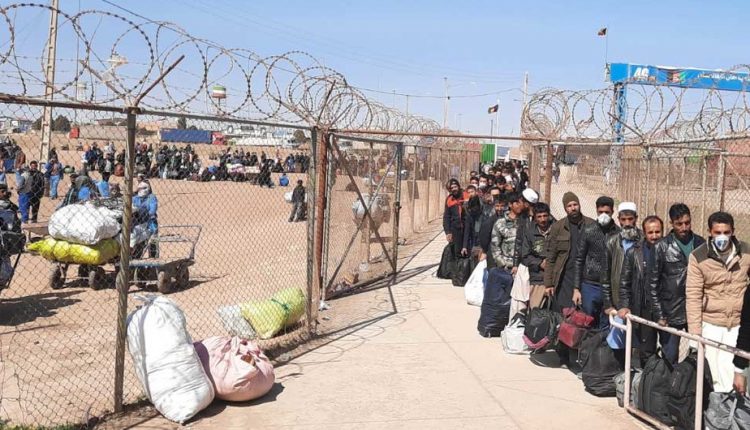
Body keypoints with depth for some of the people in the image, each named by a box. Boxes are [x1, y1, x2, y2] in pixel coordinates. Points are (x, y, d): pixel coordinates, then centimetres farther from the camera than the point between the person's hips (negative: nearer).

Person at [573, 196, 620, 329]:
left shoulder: (619, 234, 1)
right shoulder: (588, 231, 1)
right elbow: (579, 260, 3)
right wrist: (576, 289, -2)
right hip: (590, 286, 0)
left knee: (606, 327, 5)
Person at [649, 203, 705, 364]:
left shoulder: (701, 244, 3)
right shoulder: (662, 247, -5)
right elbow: (653, 283, -3)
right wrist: (659, 315, -7)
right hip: (671, 314, -2)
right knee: (670, 359, 6)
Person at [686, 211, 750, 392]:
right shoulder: (698, 257, -9)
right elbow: (693, 296, -7)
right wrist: (695, 332, -10)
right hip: (711, 323, -1)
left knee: (733, 369, -4)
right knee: (712, 370, 5)